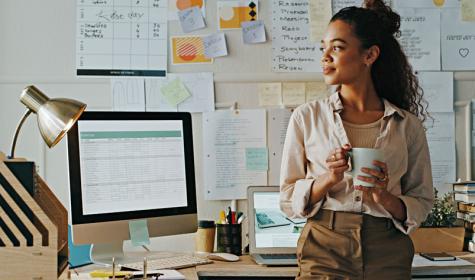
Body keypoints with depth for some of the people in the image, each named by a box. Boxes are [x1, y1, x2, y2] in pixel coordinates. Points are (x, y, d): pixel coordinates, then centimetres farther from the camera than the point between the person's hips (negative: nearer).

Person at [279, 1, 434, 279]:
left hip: (388, 255, 1)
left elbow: (422, 203, 5)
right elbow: (288, 201, 1)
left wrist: (384, 197, -14)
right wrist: (328, 180, -16)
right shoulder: (306, 117, 1)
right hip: (324, 249, 0)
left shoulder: (407, 125, 1)